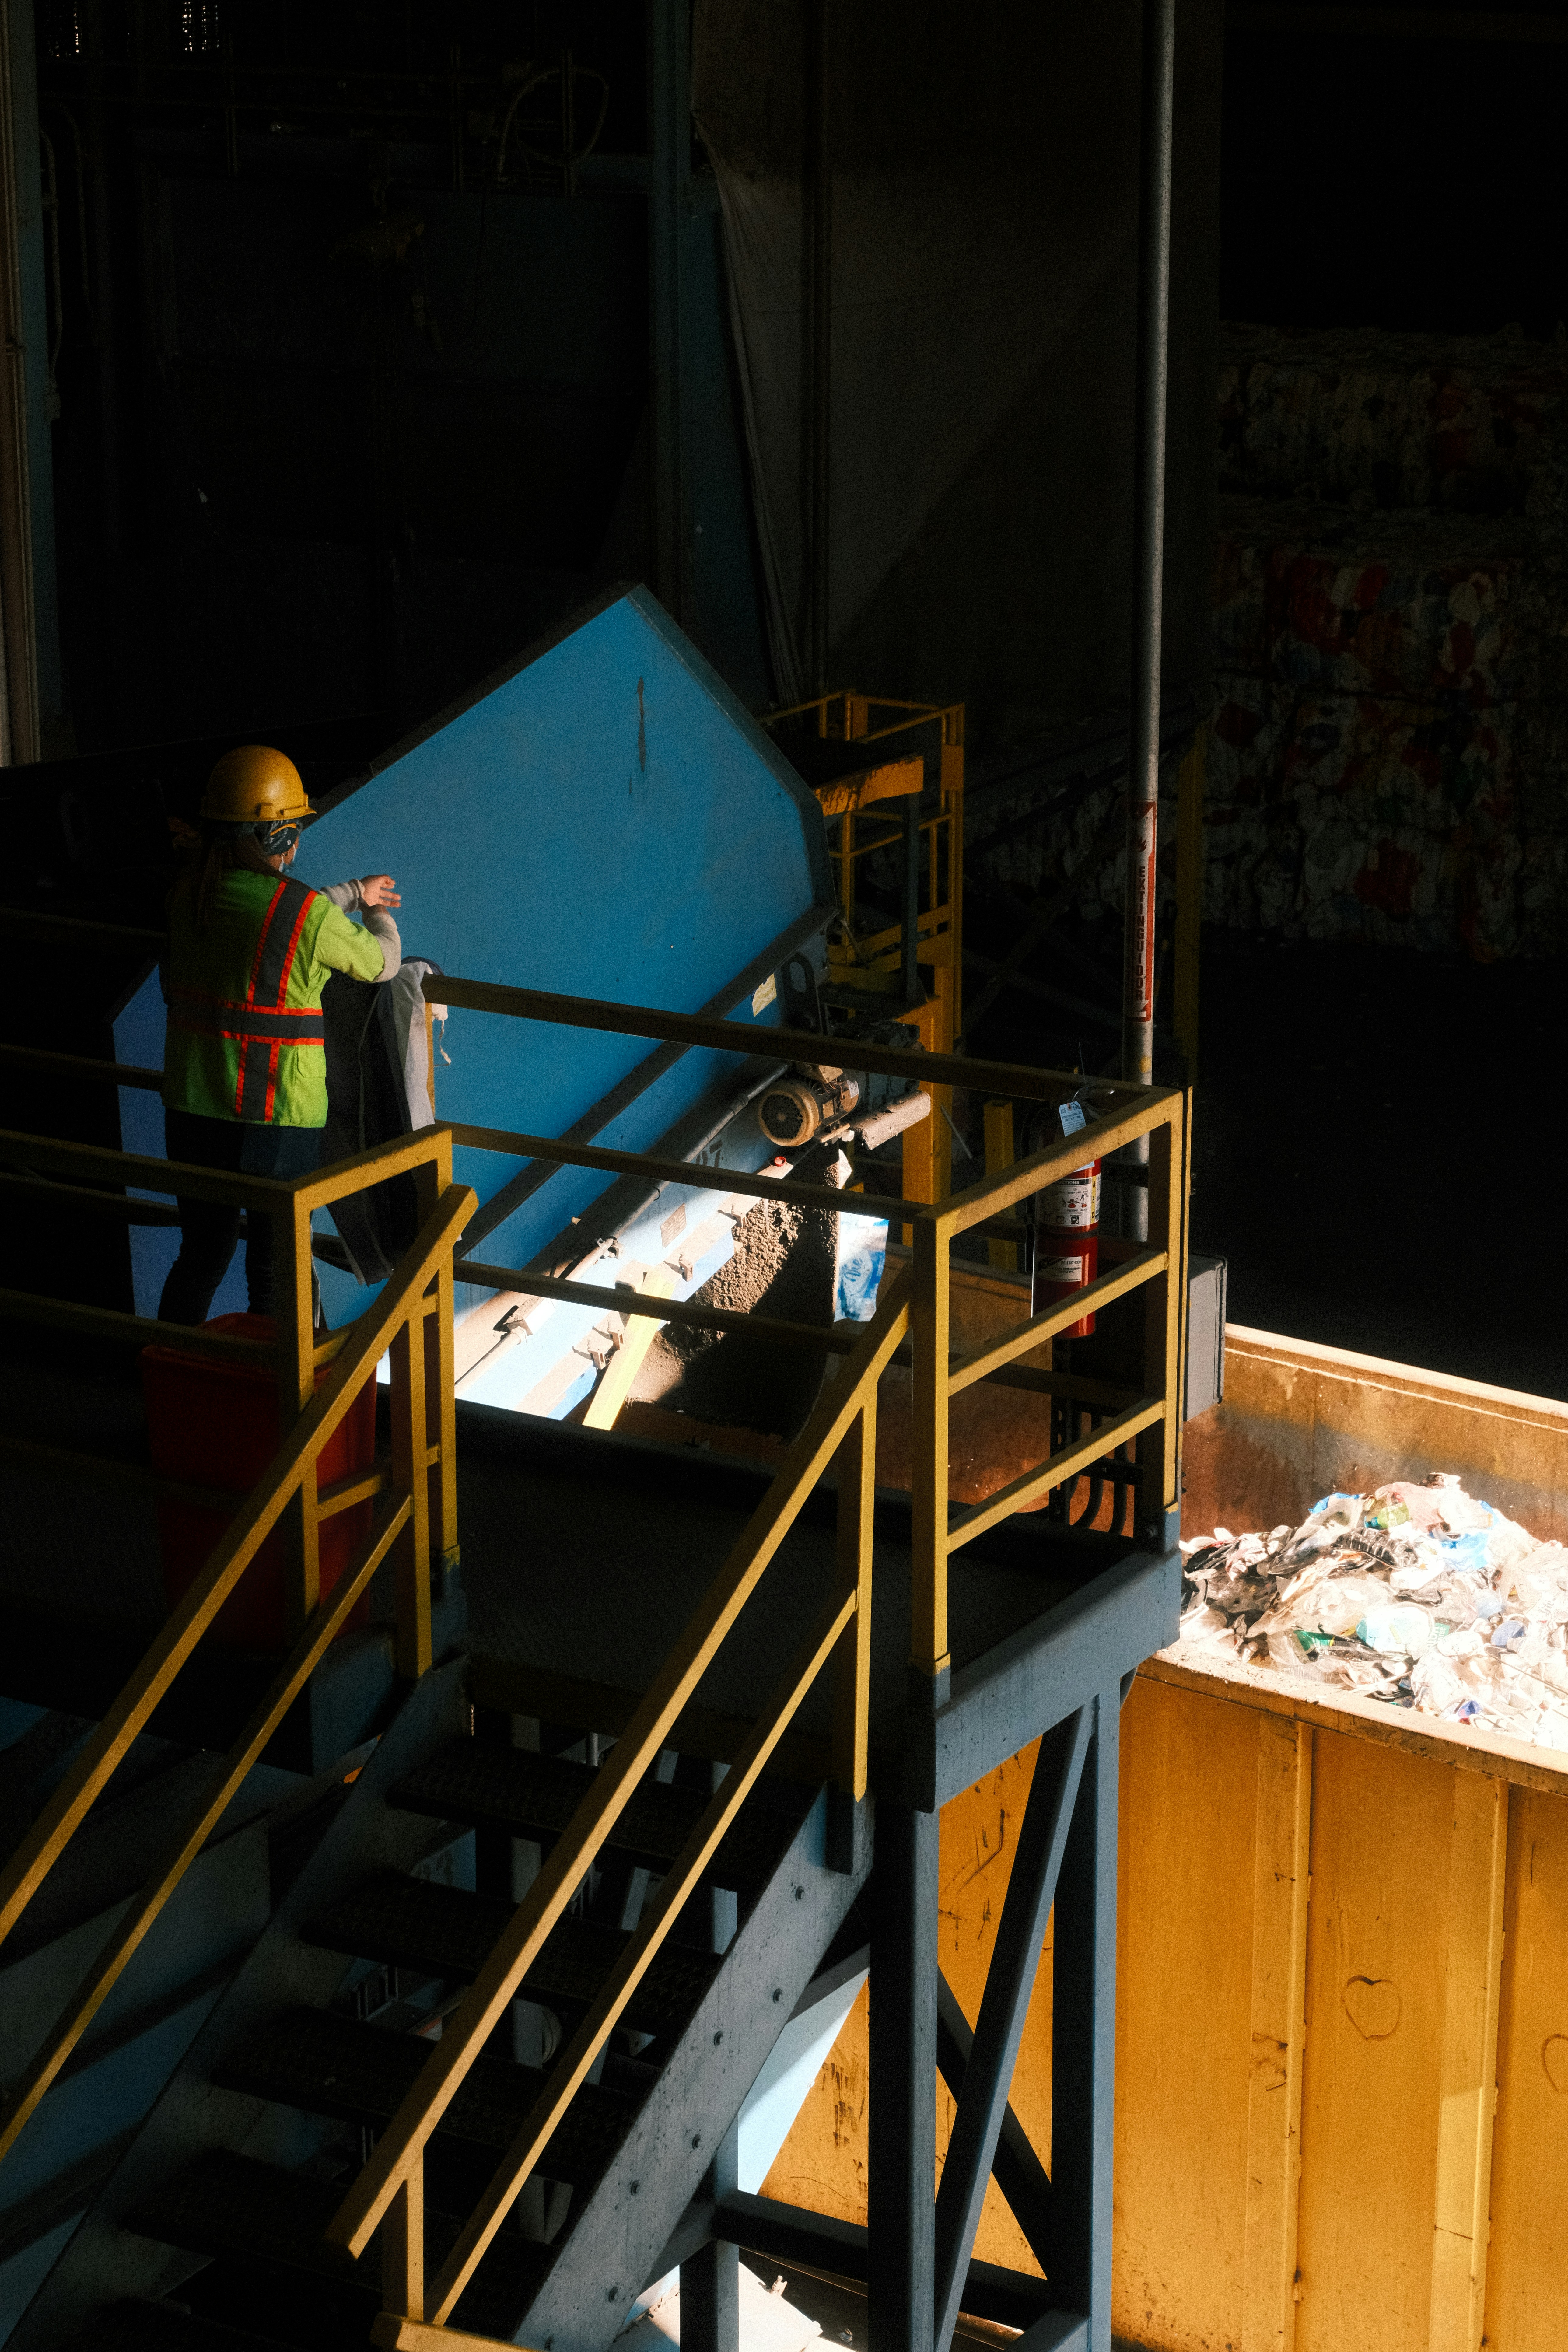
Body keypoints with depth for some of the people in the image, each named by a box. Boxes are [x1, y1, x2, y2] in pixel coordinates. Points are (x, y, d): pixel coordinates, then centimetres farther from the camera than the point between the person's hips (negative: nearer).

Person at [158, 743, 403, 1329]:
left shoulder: (189, 895, 0)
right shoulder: (307, 914, -18)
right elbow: (381, 963, 2)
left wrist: (353, 893, 31)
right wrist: (379, 917, 24)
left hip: (191, 1110, 6)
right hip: (277, 1120, -6)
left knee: (201, 1256, 21)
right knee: (277, 1274, 9)